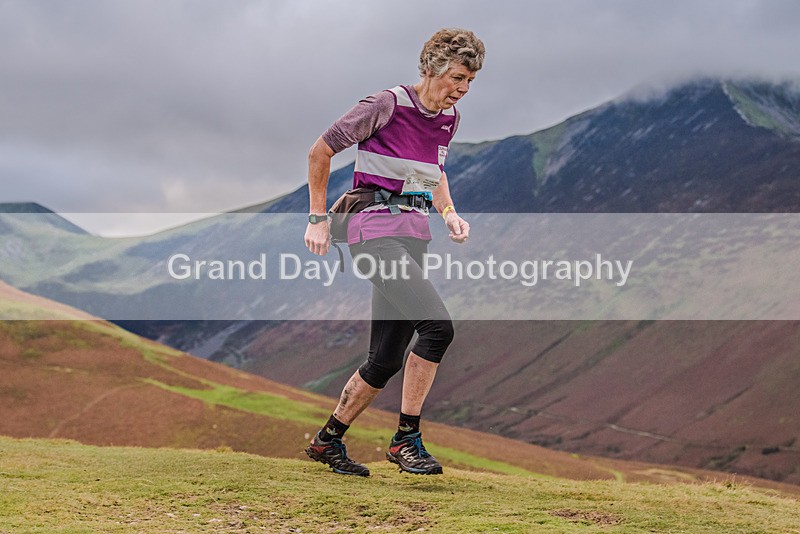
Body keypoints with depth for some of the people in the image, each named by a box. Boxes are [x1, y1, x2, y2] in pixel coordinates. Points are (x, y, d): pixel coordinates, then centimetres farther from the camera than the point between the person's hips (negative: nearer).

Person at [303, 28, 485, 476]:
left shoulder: (450, 117, 10)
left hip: (414, 233, 8)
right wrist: (318, 219, -1)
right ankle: (406, 438, -11)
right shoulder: (387, 106, -12)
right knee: (437, 326, -23)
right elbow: (320, 152, -3)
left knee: (388, 358, 7)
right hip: (375, 229, -8)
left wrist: (449, 212, 12)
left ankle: (328, 440, 24)